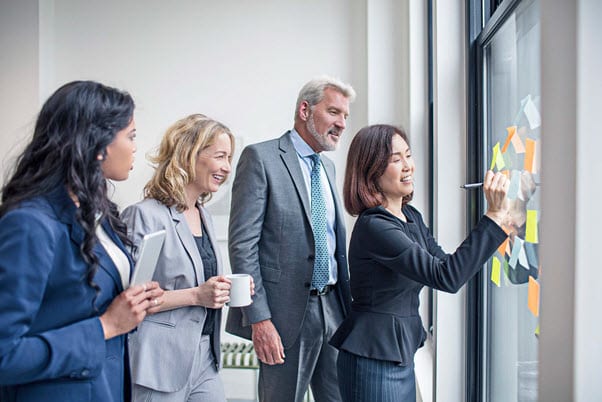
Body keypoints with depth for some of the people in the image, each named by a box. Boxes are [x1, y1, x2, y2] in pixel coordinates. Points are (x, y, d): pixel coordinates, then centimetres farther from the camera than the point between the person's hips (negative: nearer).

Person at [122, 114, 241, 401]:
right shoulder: (145, 215, -13)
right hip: (161, 364, -7)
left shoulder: (203, 216, 12)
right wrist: (195, 295, -21)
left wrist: (223, 291, 1)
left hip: (204, 358, 7)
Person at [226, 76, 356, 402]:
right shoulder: (261, 158, -8)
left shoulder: (327, 167, 15)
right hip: (287, 311, -7)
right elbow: (242, 243, -13)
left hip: (333, 307, 7)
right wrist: (259, 319, -17)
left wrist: (347, 302, 13)